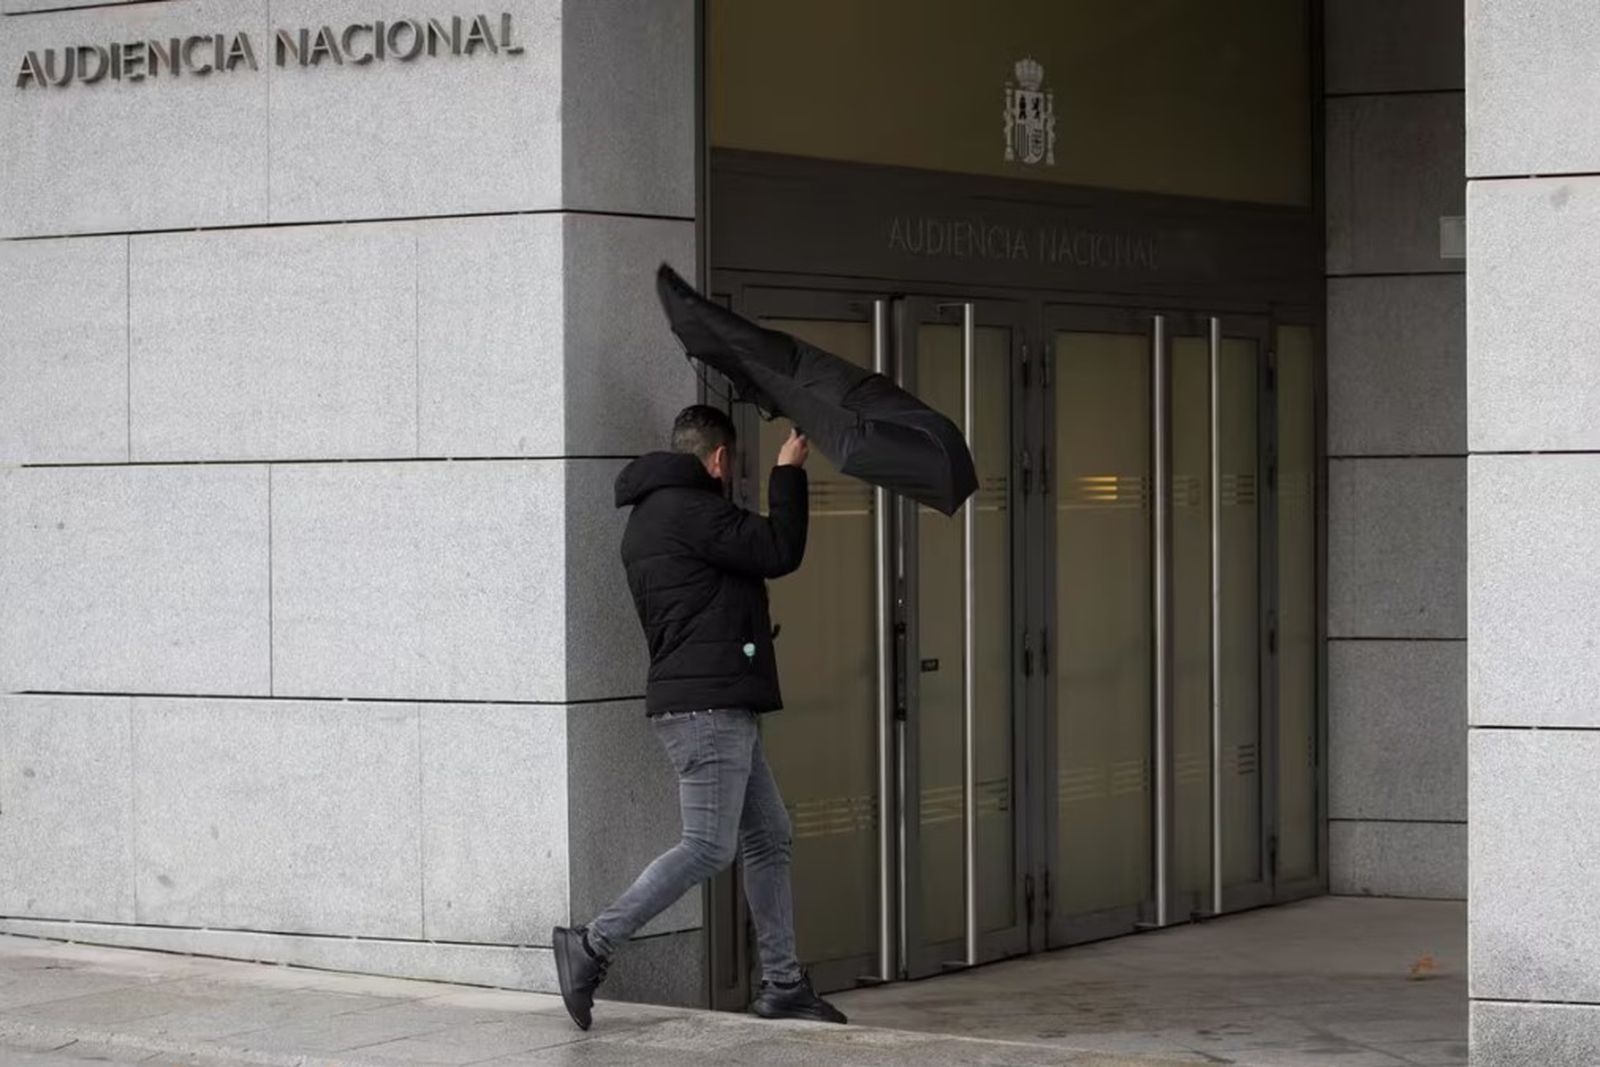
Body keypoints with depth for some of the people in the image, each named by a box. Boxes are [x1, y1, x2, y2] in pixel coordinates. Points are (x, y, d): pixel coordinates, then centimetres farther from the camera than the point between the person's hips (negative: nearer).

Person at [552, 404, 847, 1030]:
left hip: (722, 707, 11)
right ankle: (593, 946, -10)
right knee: (708, 846, -11)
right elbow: (780, 551, -12)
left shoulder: (648, 518, 20)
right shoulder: (690, 510, -13)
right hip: (707, 704, -11)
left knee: (768, 838, 12)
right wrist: (788, 473, -3)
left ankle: (782, 985, 14)